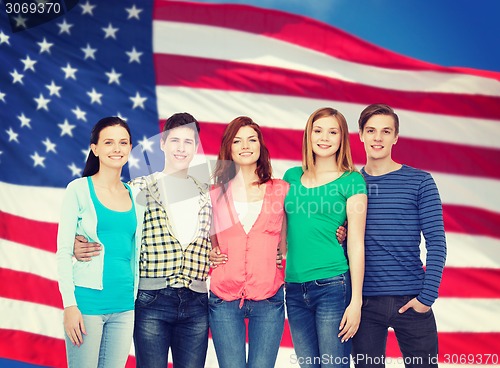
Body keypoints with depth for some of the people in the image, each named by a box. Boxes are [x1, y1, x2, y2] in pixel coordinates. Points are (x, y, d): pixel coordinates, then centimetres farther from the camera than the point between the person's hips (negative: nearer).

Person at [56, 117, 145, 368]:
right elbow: (63, 251, -6)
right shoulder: (79, 189, -3)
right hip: (88, 301, -4)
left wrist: (137, 298, 13)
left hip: (125, 305, 5)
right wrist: (69, 304, -12)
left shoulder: (135, 196, 10)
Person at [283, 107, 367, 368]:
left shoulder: (351, 181, -1)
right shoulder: (292, 177, 11)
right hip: (294, 289, 4)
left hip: (333, 286, -4)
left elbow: (356, 244, -4)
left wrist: (356, 301, -8)